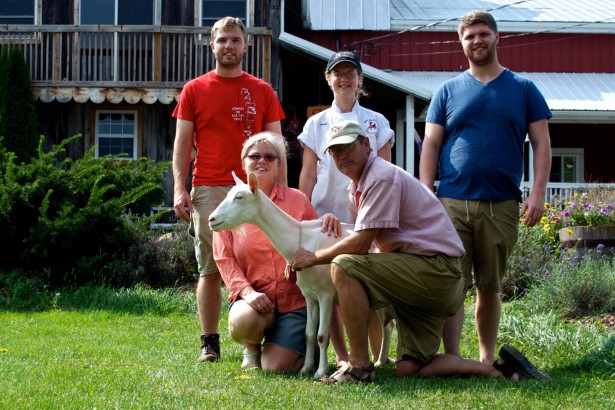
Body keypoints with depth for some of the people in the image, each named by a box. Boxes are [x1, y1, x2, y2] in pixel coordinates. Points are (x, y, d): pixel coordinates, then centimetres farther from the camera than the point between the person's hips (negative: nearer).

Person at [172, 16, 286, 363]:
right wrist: (179, 189, -3)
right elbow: (182, 142, 8)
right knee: (210, 269, 0)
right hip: (208, 190, 0)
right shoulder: (194, 90, 10)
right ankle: (210, 342, 6)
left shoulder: (262, 91, 11)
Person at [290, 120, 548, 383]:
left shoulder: (382, 178, -14)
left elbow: (360, 243, -18)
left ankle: (359, 366, -22)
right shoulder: (356, 187, 17)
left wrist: (314, 258, -8)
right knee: (409, 369, 3)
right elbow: (362, 242, 19)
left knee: (344, 267, -25)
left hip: (437, 268, -10)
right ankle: (499, 369, 6)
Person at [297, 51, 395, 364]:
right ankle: (342, 357, 3)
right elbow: (307, 176, 7)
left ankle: (379, 356, -1)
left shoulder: (377, 123, 7)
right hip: (326, 214, 1)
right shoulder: (316, 124, 8)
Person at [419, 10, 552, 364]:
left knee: (490, 287, 7)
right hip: (453, 202, 0)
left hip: (501, 206, 0)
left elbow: (541, 143, 6)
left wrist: (538, 193, -5)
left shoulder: (523, 89, 9)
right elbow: (431, 145, 7)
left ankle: (487, 360, 16)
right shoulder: (448, 91, 11)